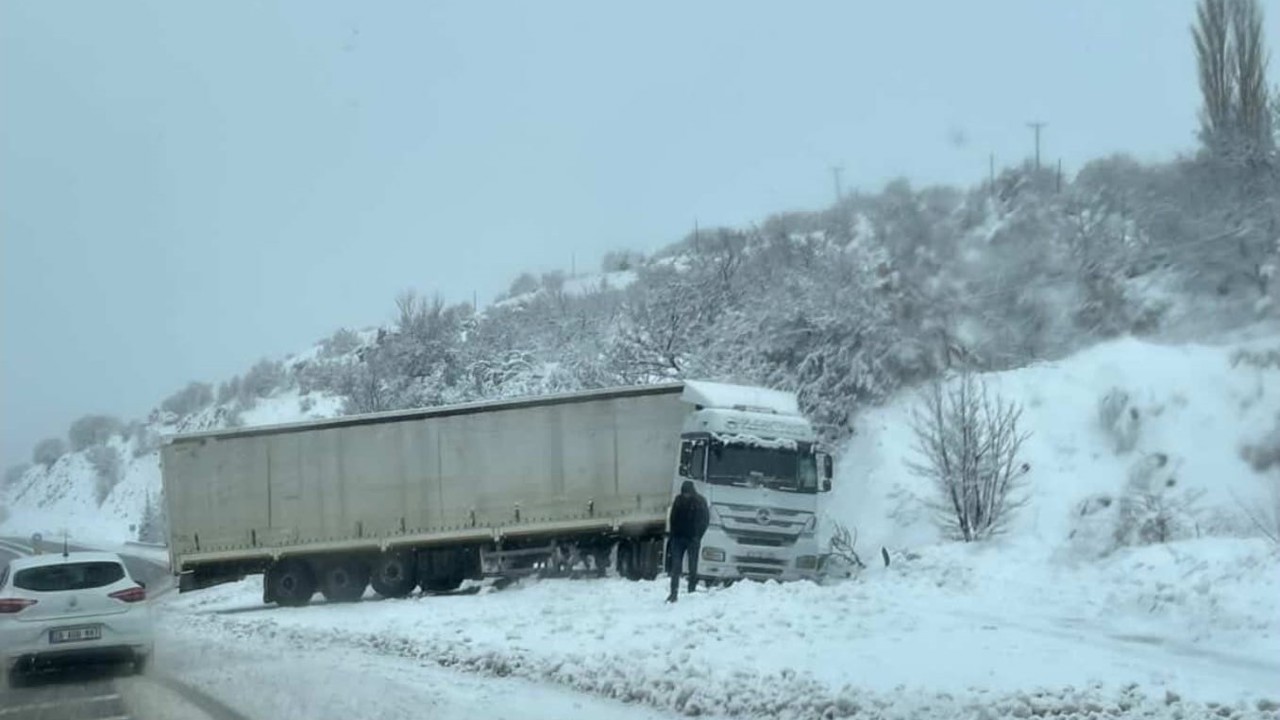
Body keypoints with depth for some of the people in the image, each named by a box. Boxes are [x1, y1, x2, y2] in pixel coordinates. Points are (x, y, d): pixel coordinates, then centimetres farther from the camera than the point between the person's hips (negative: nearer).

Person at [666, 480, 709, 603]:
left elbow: (705, 519, -3)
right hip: (678, 537, 2)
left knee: (693, 567, 2)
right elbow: (672, 519, 11)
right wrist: (673, 534, 1)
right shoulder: (678, 500, 4)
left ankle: (691, 592, 9)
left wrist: (697, 536, -9)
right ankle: (674, 593, -5)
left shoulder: (700, 502, -5)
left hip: (693, 539, -2)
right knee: (675, 566, -4)